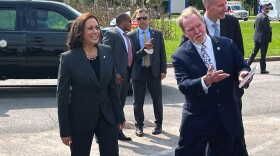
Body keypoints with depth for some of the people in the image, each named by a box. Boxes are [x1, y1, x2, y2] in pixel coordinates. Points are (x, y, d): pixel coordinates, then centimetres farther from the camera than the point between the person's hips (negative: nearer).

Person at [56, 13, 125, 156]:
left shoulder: (107, 52, 1)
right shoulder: (68, 58, -11)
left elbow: (112, 87, 8)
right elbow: (62, 95, -9)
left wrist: (119, 115, 8)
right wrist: (65, 130, -10)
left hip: (106, 116, 4)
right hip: (80, 119, -3)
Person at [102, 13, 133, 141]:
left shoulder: (126, 36, 17)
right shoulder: (111, 34, -9)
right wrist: (114, 73, -20)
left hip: (126, 75, 8)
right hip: (117, 76, -8)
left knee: (120, 105, 14)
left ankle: (118, 131, 23)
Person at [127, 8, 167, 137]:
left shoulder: (157, 34, 3)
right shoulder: (131, 36, -2)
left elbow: (162, 53, 5)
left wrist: (163, 70, -1)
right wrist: (144, 49, -24)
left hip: (154, 71, 1)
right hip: (138, 72, -1)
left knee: (157, 99, 9)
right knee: (138, 101, 7)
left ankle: (158, 124, 23)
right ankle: (139, 126, 20)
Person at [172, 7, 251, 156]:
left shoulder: (227, 44, 2)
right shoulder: (180, 55, -7)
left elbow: (241, 66, 6)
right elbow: (183, 85, -16)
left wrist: (243, 73, -19)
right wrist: (205, 81, -34)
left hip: (226, 116, 3)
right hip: (197, 118, -2)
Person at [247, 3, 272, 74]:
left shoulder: (258, 15, 8)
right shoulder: (265, 17, -19)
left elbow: (255, 26, 17)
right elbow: (268, 29, -21)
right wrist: (270, 30, 0)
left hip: (257, 37, 8)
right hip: (263, 38, -8)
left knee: (254, 52, 16)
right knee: (263, 54, 1)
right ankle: (263, 69, 8)